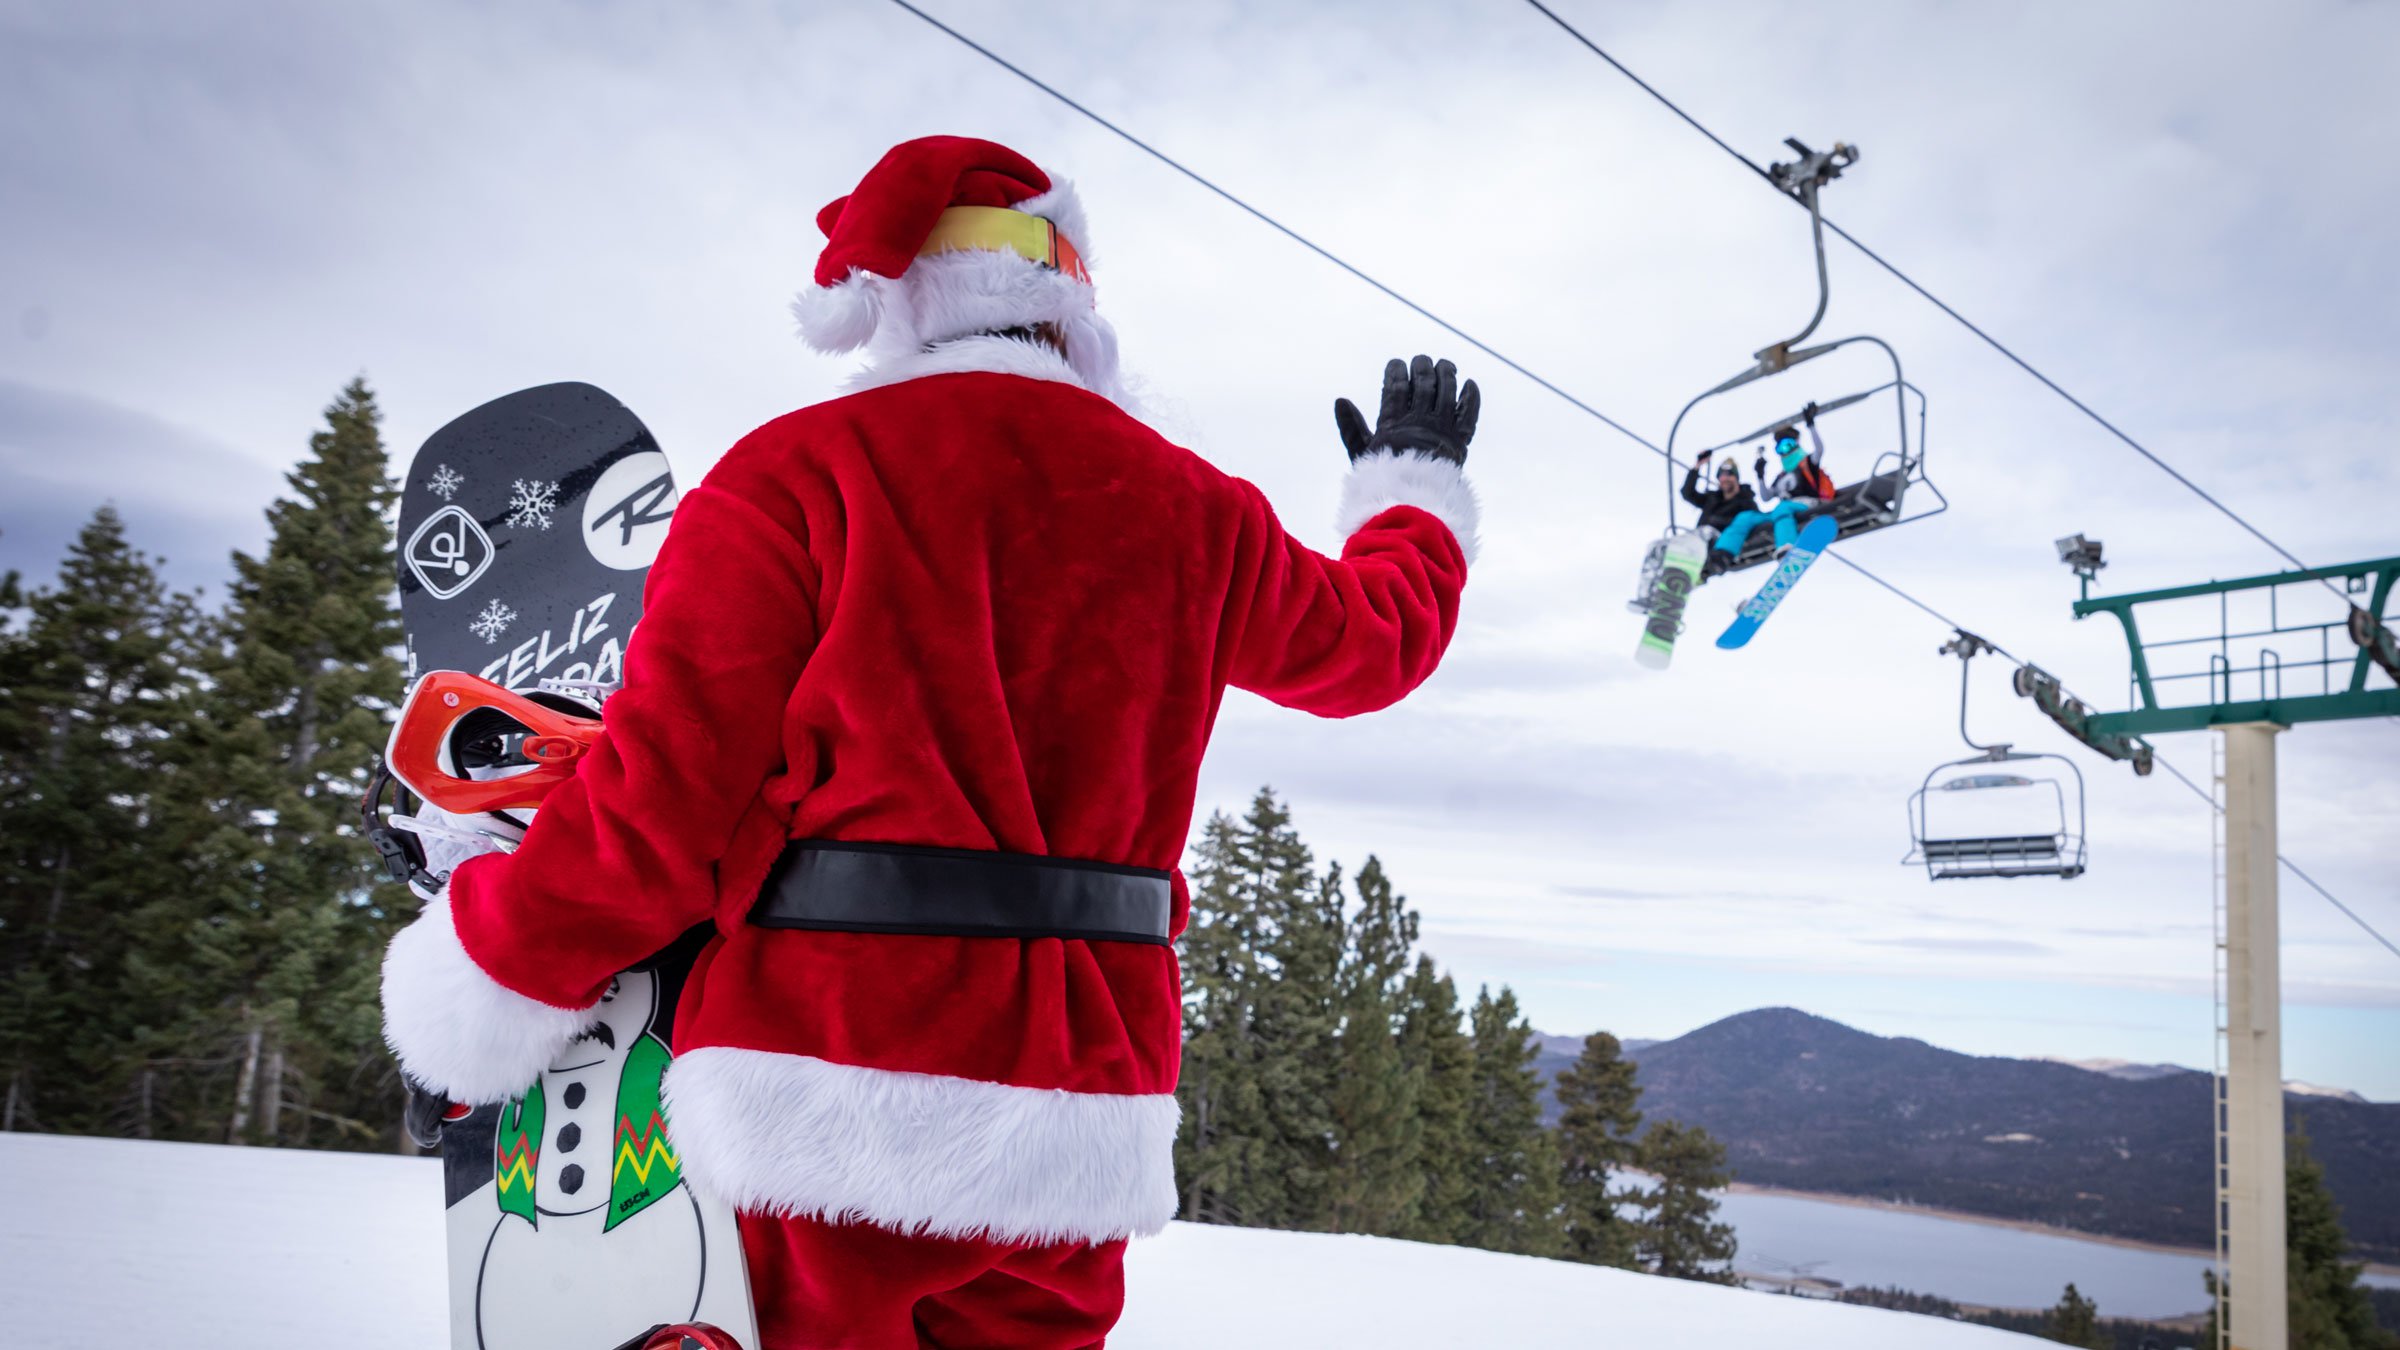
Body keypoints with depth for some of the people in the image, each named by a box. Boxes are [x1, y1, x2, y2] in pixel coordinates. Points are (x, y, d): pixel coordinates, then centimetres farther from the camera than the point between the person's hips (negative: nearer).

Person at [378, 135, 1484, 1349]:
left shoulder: (799, 473, -4)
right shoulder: (1192, 509, 8)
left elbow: (665, 786, -9)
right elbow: (1372, 637, 26)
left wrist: (476, 996, 5)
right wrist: (1416, 488, 46)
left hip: (834, 1105, -4)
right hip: (1085, 1128, 5)